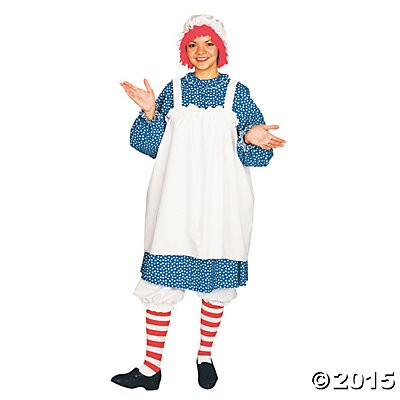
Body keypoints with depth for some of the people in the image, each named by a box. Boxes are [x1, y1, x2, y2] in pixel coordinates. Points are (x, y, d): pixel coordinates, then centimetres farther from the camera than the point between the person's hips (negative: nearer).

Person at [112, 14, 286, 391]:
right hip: (176, 198, 1)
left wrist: (250, 138, -17)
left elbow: (255, 145, 5)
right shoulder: (173, 90, 10)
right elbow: (149, 144, 6)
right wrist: (150, 113, -11)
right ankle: (151, 367, 8)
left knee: (216, 278, 6)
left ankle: (205, 356, 25)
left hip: (221, 198, 0)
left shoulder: (237, 93, 8)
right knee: (161, 276, -3)